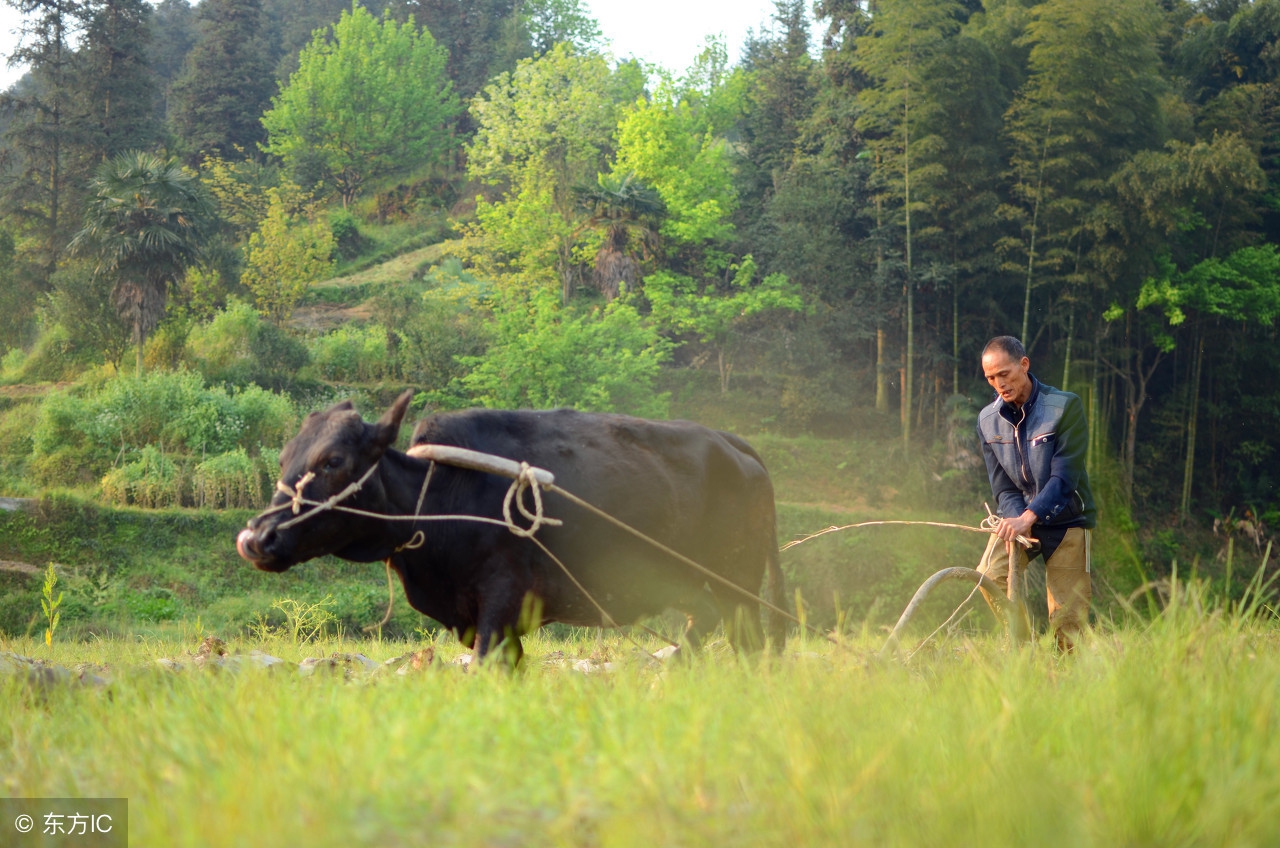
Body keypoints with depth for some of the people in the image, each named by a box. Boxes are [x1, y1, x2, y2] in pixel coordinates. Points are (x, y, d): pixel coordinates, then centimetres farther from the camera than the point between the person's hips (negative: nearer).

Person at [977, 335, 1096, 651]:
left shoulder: (1065, 407, -12)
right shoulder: (988, 420, 1)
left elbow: (1064, 476, -19)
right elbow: (1002, 486, -1)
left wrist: (1028, 517, -32)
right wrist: (1015, 519, -22)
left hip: (1066, 520, -3)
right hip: (1018, 518, 3)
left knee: (1067, 621, -11)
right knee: (990, 576, -23)